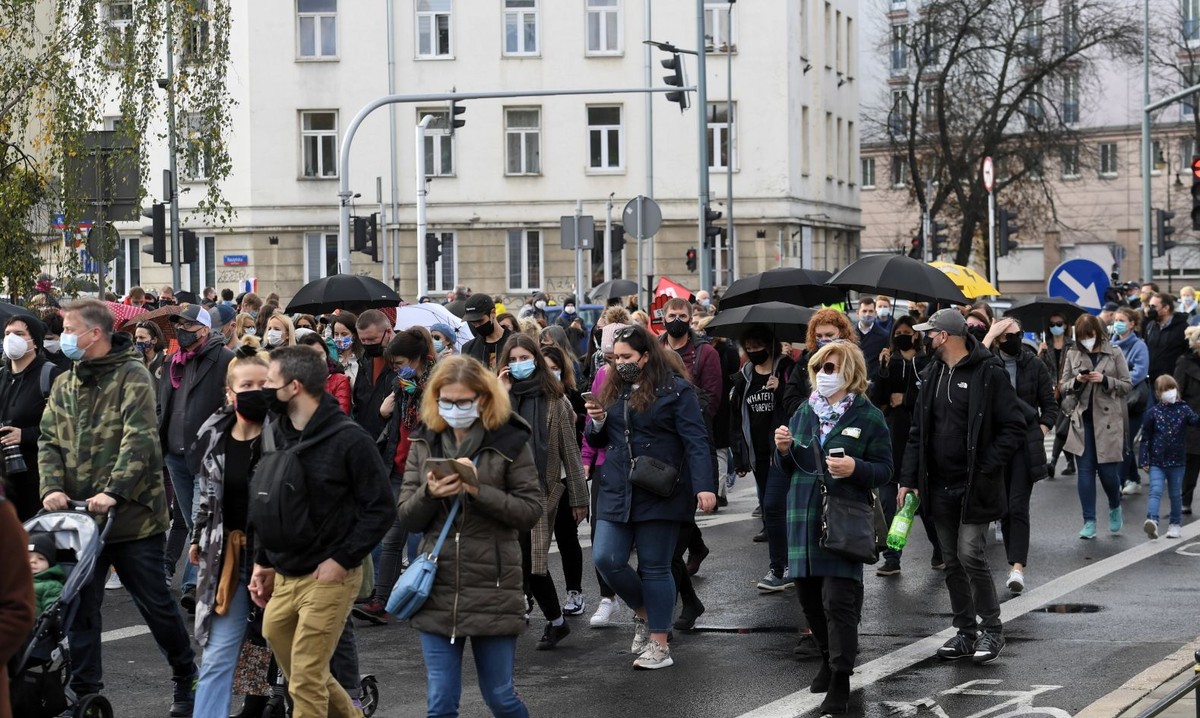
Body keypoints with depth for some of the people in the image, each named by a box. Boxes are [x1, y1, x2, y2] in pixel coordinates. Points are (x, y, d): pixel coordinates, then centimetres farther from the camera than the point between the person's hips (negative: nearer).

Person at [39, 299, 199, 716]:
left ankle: (186, 679, 22)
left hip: (132, 515, -5)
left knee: (155, 604, 4)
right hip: (80, 517, 5)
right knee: (81, 607, 5)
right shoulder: (64, 385, 12)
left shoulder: (132, 376, -7)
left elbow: (138, 439, -17)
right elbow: (49, 441, 8)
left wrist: (112, 492, -27)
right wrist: (52, 487, -11)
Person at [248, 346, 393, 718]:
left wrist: (342, 560, -15)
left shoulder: (349, 439, -13)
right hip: (283, 578, 7)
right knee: (300, 673, 15)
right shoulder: (274, 433, 6)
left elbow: (380, 508, -11)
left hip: (329, 578, -7)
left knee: (306, 680, -6)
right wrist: (263, 561, 11)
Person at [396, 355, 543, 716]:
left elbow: (531, 511, -8)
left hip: (493, 590, -3)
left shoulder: (509, 442, -4)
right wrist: (429, 493, -15)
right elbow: (407, 517, 6)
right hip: (437, 591, 3)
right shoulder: (425, 443, 7)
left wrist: (479, 491, -20)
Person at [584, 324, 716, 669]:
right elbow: (598, 442, 20)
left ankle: (659, 646, 10)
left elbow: (696, 441, -13)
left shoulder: (676, 390, -7)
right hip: (617, 492, 6)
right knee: (605, 558, -5)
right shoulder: (613, 389, 11)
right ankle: (642, 612, 22)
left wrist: (704, 486, -23)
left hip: (659, 492, -5)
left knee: (654, 567, 0)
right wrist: (597, 423, -3)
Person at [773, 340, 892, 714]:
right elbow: (789, 470, 18)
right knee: (809, 596, 11)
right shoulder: (804, 413, 12)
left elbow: (884, 470, -3)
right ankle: (831, 658, 32)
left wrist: (856, 468, -22)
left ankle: (840, 681, -3)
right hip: (804, 516, 5)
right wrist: (784, 450, -3)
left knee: (839, 600, -9)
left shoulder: (869, 417, -3)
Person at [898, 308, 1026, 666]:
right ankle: (966, 632, 19)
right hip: (940, 486, 7)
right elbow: (918, 432, 14)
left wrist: (986, 469, -16)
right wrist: (909, 479, 7)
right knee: (952, 563, 10)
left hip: (974, 488, -7)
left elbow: (1013, 429, -10)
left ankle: (991, 629, 3)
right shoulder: (933, 375, 12)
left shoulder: (989, 374, -9)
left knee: (971, 556, -12)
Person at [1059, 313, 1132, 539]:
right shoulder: (1072, 355, 6)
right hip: (1082, 419, 2)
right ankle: (1089, 522, 5)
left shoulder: (1114, 353, 0)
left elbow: (1127, 385, 0)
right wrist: (1077, 381, -11)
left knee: (1107, 470, -1)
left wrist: (1105, 380, -15)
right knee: (1085, 471, 1)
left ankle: (1115, 508, 29)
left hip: (1108, 420, -2)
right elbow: (1063, 386, 9)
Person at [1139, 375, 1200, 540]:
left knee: (1175, 494, 12)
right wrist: (1144, 460, -4)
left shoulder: (1183, 410, 2)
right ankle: (1152, 520, -29)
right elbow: (1146, 438, 0)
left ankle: (1175, 524, 25)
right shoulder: (1153, 412, -1)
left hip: (1177, 461, 2)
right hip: (1157, 461, -2)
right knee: (1156, 491, -16)